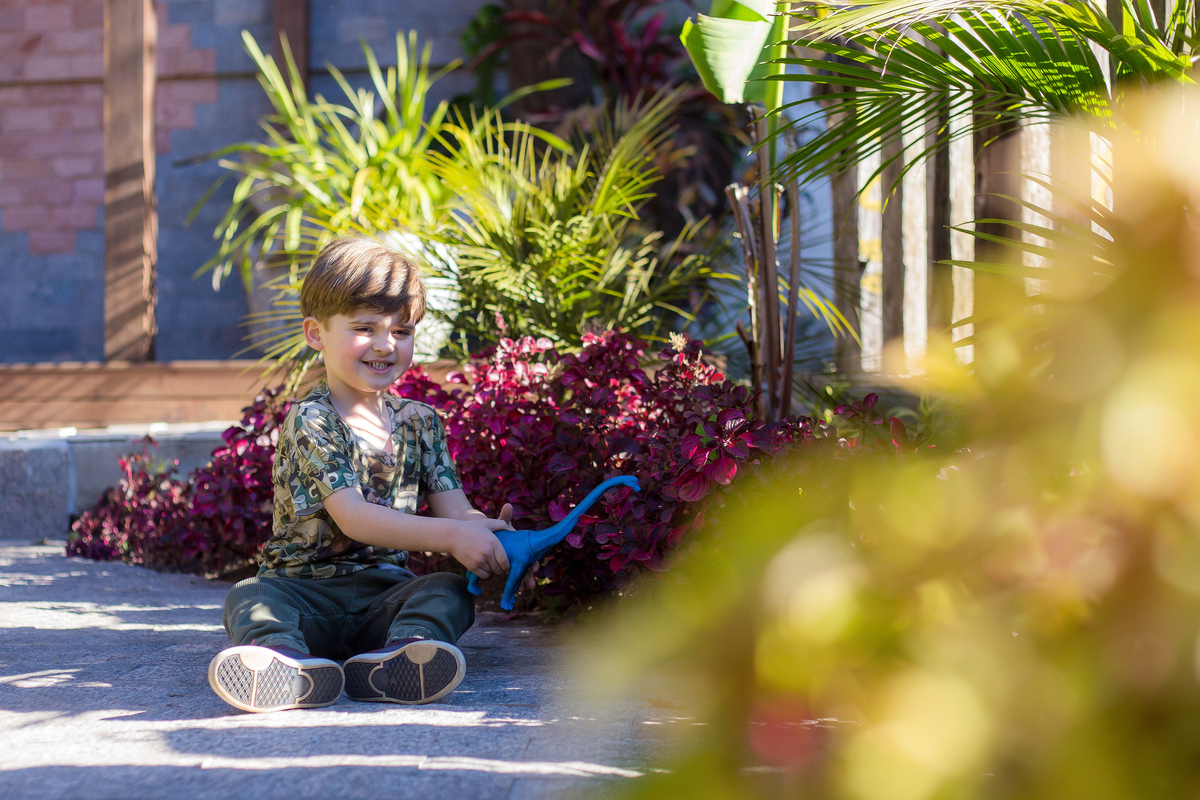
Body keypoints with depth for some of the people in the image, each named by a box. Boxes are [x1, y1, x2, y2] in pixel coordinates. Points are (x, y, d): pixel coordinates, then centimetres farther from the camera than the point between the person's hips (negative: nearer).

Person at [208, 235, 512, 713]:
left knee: (449, 592, -23)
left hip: (386, 592, 4)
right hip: (305, 590, -4)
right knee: (250, 597, -30)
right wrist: (451, 536, -31)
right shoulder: (309, 422, -8)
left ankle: (407, 649, -55)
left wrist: (486, 529, -23)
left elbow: (452, 506, 3)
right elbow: (352, 517, -20)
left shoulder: (420, 422, 12)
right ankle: (290, 665, -64)